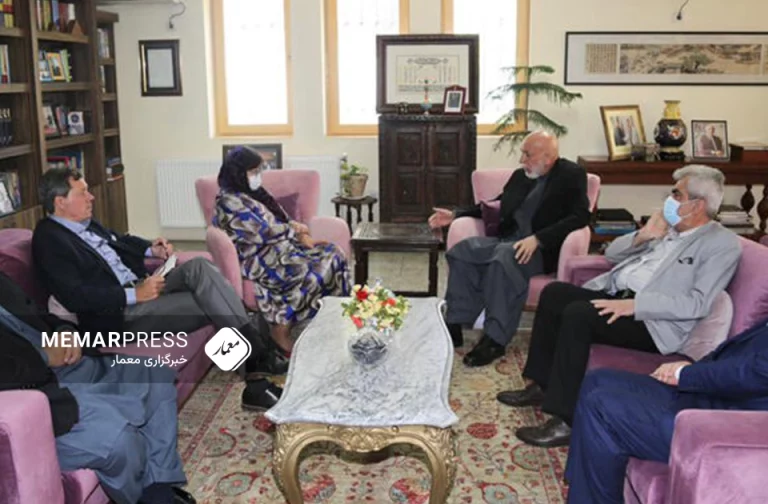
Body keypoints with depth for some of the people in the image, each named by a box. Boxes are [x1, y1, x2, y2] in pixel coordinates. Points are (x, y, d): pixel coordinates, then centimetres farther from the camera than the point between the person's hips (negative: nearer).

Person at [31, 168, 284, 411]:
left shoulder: (85, 223, 15)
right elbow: (75, 297, -20)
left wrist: (151, 249, 13)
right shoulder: (49, 240, -10)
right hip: (118, 314, -8)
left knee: (198, 267, -16)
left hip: (139, 288, 8)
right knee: (210, 305, -20)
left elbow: (120, 241, 33)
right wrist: (134, 294, -22)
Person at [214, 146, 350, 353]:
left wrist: (294, 226, -2)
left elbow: (276, 220, 19)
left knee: (332, 253, -7)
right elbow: (264, 231, -16)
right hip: (260, 261, -9)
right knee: (312, 271, -25)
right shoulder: (230, 201, -15)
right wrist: (296, 232, -3)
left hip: (277, 247, 9)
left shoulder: (252, 193, 14)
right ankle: (281, 329, -13)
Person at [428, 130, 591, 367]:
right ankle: (454, 326, -16)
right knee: (462, 250, -20)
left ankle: (495, 338, -30)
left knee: (504, 257, -37)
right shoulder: (520, 176, 18)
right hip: (506, 239, 7)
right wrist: (455, 215, 18)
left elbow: (580, 216, -14)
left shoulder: (571, 175, -1)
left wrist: (537, 238, -25)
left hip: (542, 249, -6)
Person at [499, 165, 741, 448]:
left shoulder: (723, 245, -3)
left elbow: (697, 304, -16)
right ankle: (539, 385, -1)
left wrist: (634, 304, -24)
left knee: (578, 314, -30)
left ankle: (565, 421, -26)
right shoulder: (666, 226, 20)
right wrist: (641, 236, 3)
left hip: (653, 320, -8)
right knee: (554, 293, -10)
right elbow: (612, 254, 23)